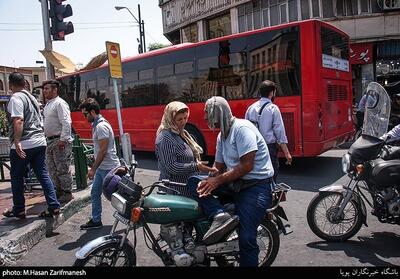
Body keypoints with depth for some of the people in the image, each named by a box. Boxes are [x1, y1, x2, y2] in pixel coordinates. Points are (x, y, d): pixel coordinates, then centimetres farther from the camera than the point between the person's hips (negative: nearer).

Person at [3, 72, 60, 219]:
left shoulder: (15, 98, -9)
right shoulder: (31, 97, 18)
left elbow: (18, 121, -22)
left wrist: (17, 142, -26)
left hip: (23, 145, -7)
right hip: (39, 142, 7)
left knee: (16, 177, 8)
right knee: (43, 174, 7)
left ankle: (18, 210, 17)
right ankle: (53, 206, 4)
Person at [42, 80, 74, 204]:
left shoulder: (60, 103, -11)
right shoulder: (47, 105, 18)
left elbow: (66, 123, -20)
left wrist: (63, 139, -23)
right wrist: (47, 139, 18)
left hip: (60, 141, -10)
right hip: (50, 141, 10)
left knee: (62, 169, -3)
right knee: (52, 169, 15)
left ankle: (67, 193, 7)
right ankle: (58, 191, 26)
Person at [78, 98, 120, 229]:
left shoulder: (101, 126, -19)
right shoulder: (96, 124, 13)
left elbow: (103, 150, -22)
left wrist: (93, 169, -18)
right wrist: (94, 167, 18)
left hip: (108, 168, -10)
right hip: (102, 167, 10)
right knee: (95, 193, 15)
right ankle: (96, 220, 25)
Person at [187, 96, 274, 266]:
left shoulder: (241, 128, -12)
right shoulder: (222, 135, 15)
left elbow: (247, 165, -20)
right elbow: (220, 168, 14)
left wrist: (218, 180, -17)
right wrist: (209, 181, -7)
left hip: (257, 184, -8)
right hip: (235, 182, 9)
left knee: (246, 238, -17)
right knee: (194, 181, -6)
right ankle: (220, 216, -22)